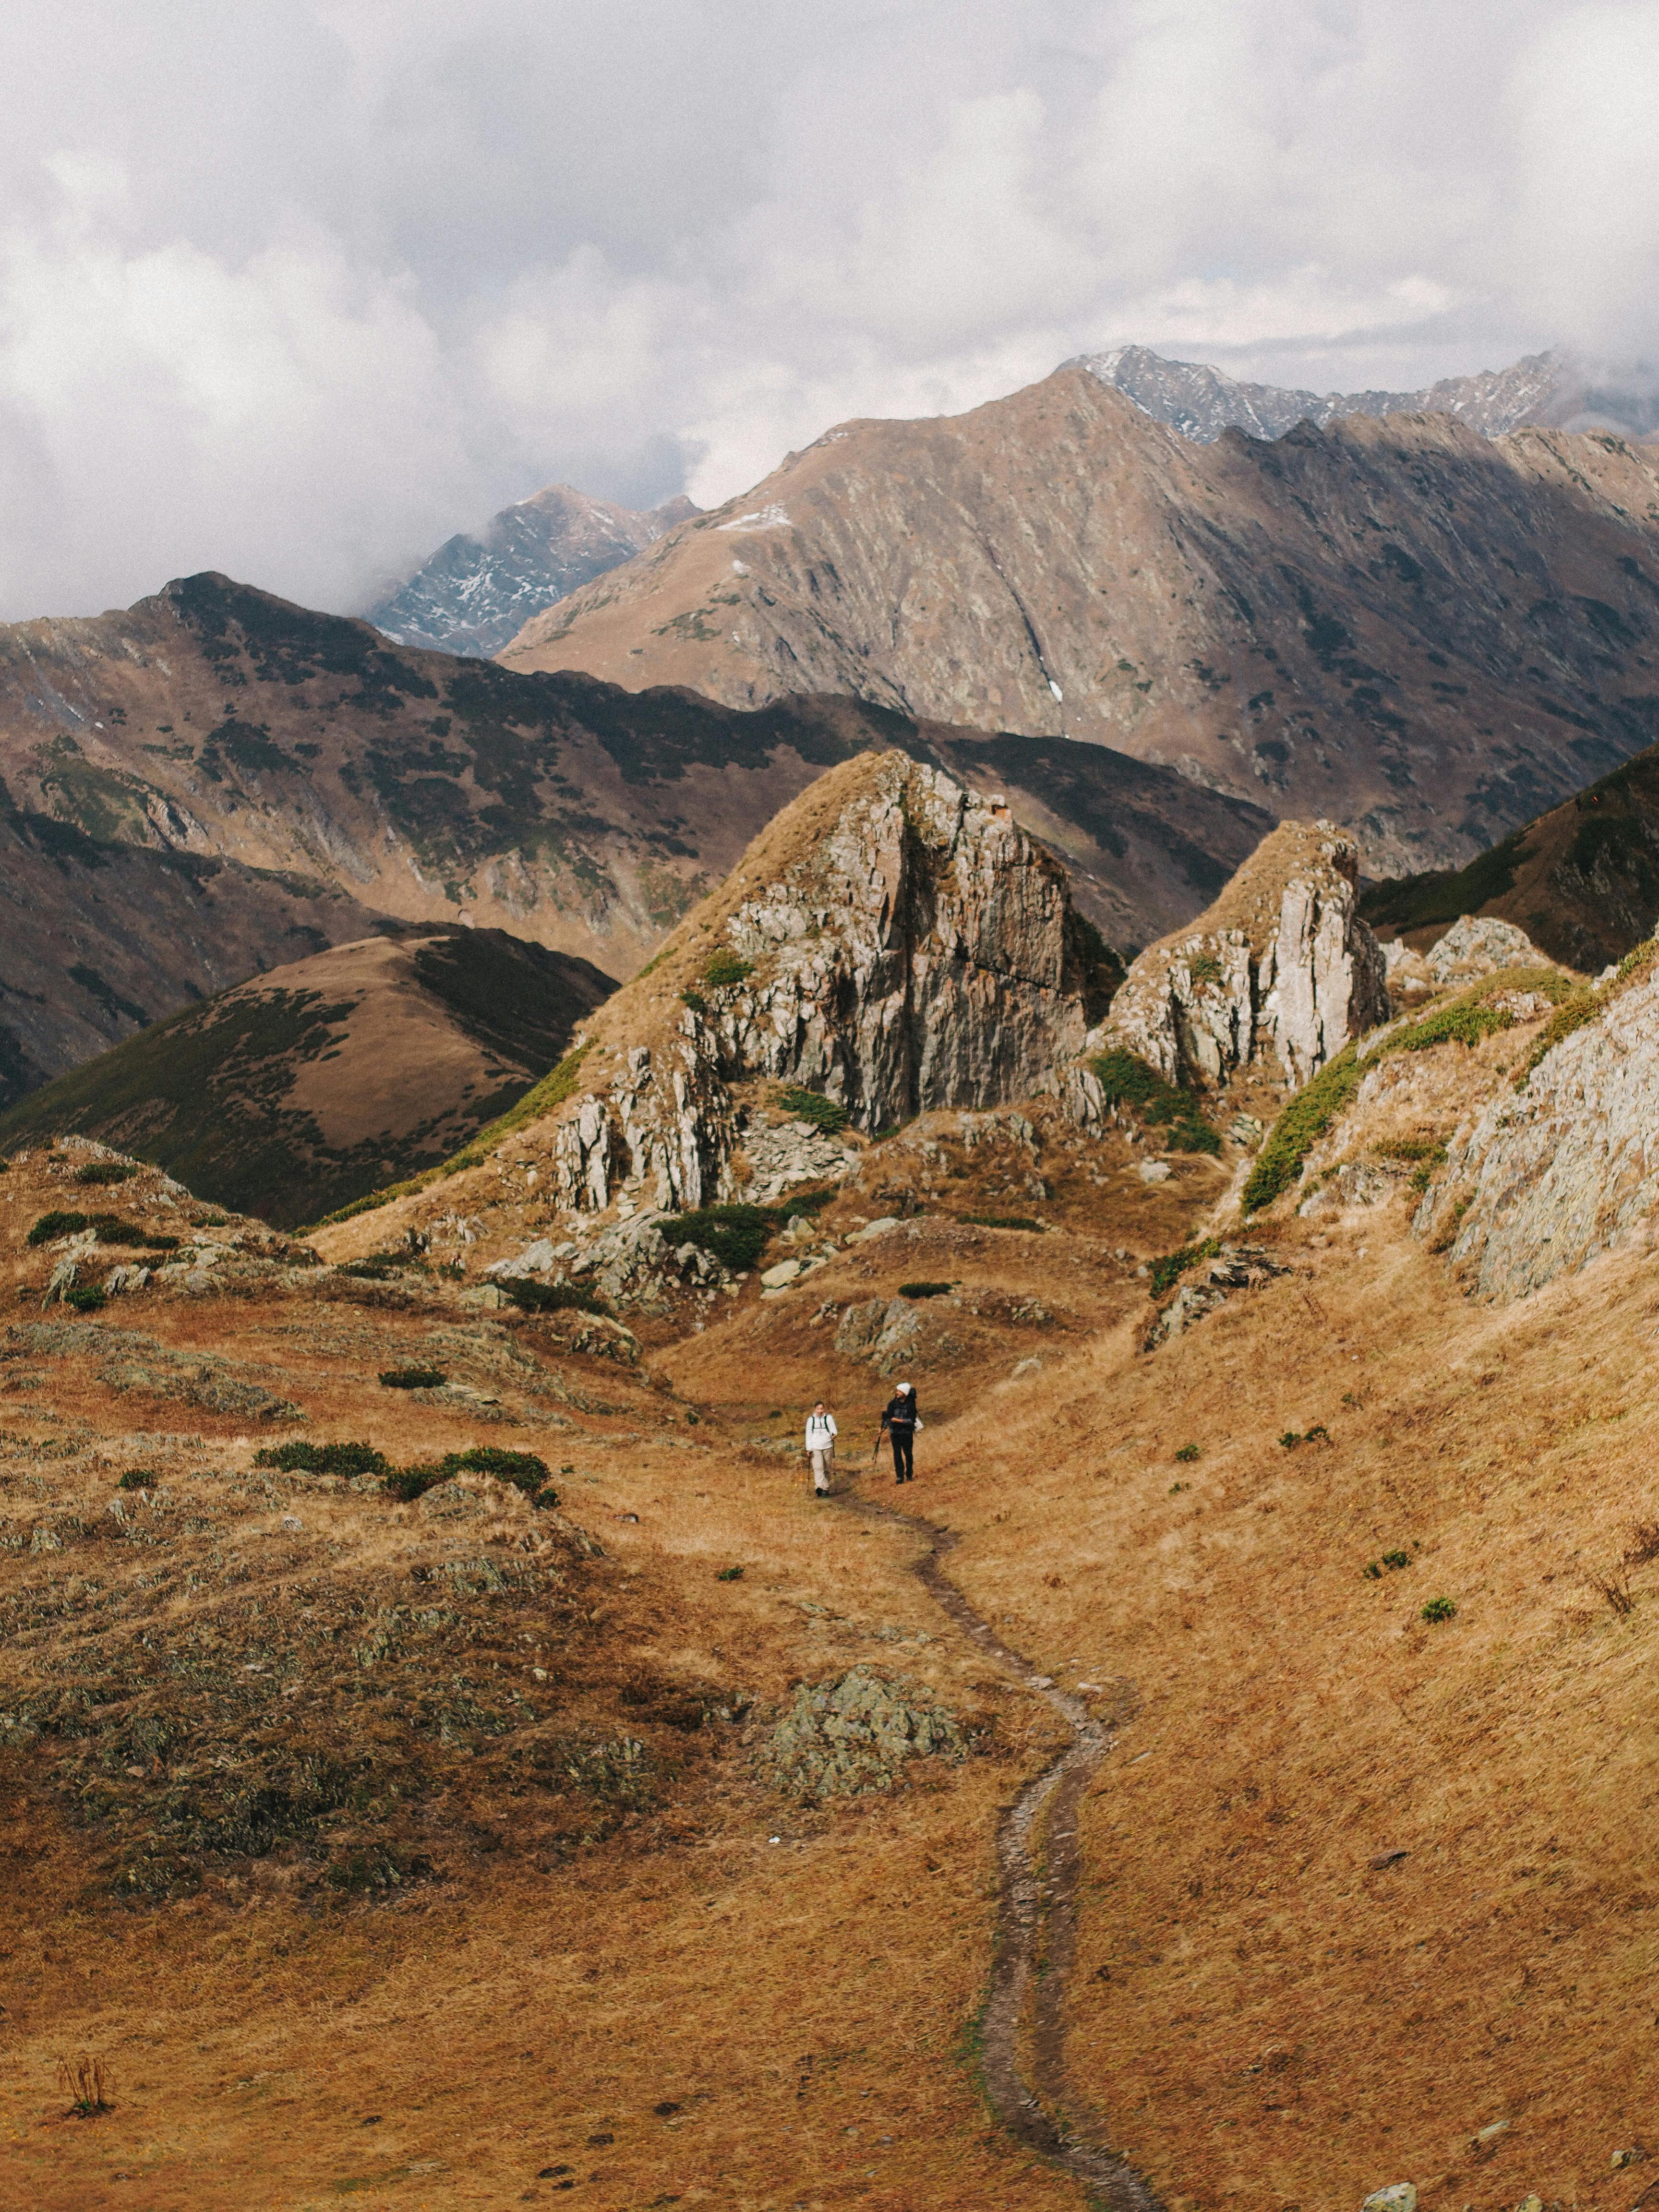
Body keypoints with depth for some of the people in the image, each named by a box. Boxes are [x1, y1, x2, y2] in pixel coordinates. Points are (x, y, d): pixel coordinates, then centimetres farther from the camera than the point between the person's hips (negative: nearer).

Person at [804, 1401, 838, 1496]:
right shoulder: (811, 1420, 9)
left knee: (827, 1469, 5)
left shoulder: (829, 1418, 7)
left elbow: (833, 1428, -5)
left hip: (828, 1446, 1)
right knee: (818, 1468, -17)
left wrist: (835, 1434, -28)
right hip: (815, 1448, -1)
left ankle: (826, 1489, 16)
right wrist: (809, 1449, 2)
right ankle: (819, 1487, -33)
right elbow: (809, 1435, 9)